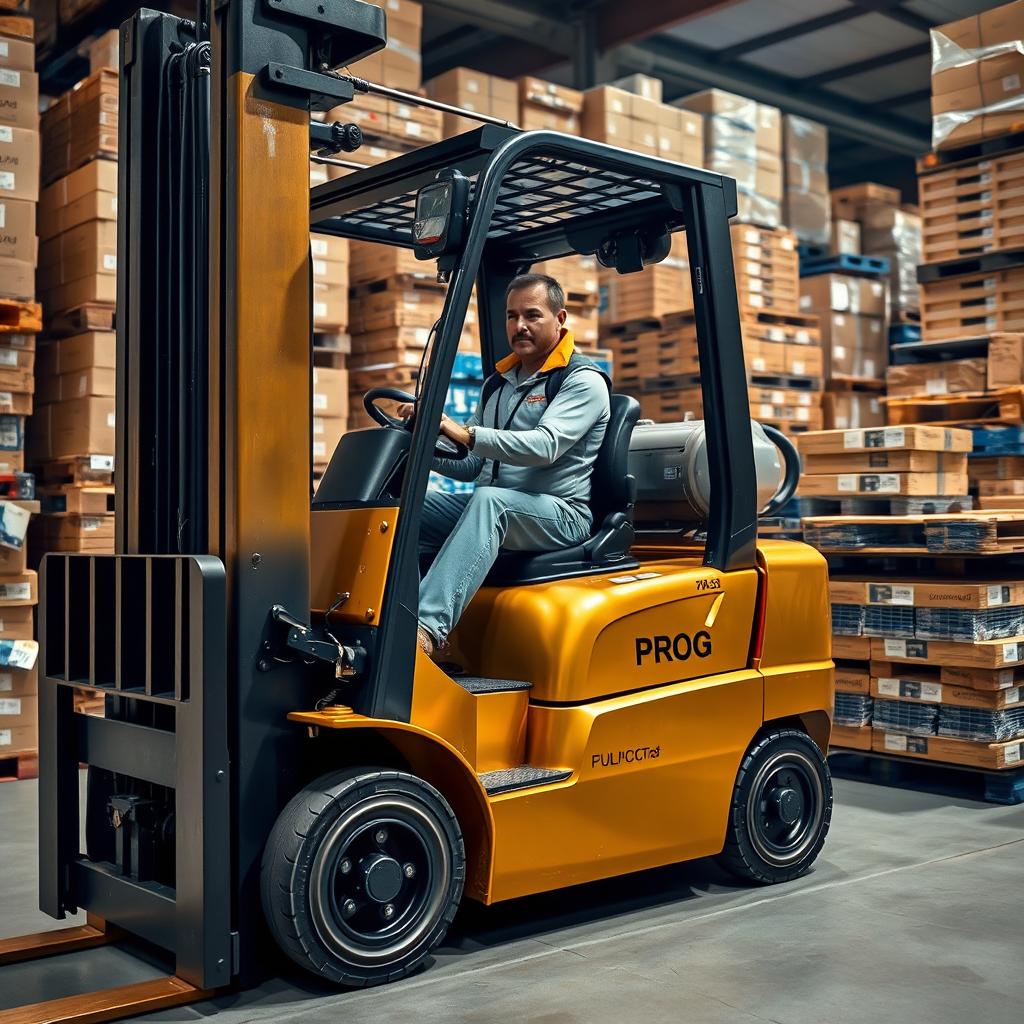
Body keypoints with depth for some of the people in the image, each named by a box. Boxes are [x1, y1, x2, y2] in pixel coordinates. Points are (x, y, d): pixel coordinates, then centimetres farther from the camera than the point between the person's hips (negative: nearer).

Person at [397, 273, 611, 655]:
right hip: (491, 508, 7)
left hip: (558, 513, -7)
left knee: (488, 501, -38)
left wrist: (466, 433, -31)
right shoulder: (498, 384, 21)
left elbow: (545, 446, -21)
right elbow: (470, 465, 20)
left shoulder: (583, 381, -2)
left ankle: (428, 627, -50)